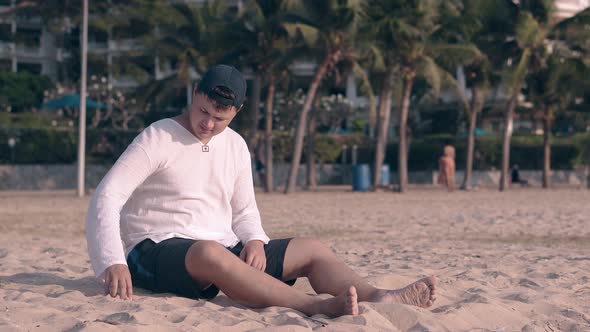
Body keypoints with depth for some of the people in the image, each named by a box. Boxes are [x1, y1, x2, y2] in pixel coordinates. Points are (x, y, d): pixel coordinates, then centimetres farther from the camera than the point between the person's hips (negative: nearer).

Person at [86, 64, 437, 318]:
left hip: (222, 249, 7)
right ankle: (318, 307, -55)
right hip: (156, 252, -7)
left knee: (312, 249, -4)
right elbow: (107, 197, -17)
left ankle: (378, 298, -31)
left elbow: (244, 211, 17)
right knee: (209, 253, -41)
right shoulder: (158, 139, -9)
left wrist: (255, 240, -8)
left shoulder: (236, 147, 11)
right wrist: (114, 263, -31)